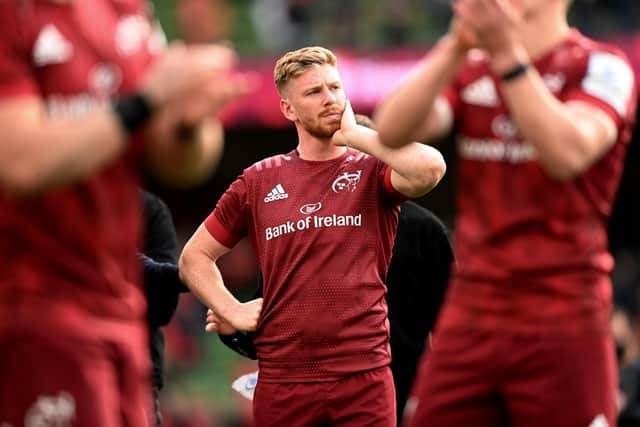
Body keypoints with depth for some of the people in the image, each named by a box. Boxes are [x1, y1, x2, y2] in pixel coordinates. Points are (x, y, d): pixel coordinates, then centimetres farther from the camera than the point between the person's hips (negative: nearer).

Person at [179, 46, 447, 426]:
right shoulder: (259, 181, 9)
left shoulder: (372, 170, 4)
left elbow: (430, 169, -20)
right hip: (282, 378, 2)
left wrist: (353, 133, -9)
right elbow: (194, 258, 17)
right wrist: (233, 312, 2)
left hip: (365, 376, -2)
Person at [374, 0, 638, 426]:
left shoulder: (602, 66, -2)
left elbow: (567, 154, -21)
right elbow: (391, 131, -5)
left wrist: (507, 53, -25)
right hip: (469, 314, 5)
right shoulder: (469, 72, 13)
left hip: (563, 316, -5)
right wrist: (457, 46, -16)